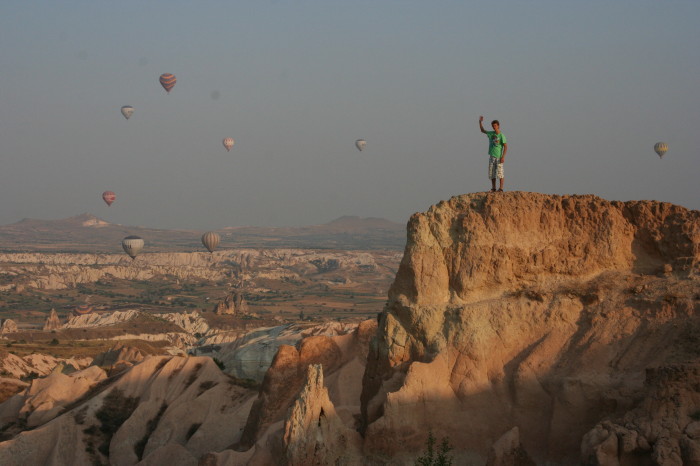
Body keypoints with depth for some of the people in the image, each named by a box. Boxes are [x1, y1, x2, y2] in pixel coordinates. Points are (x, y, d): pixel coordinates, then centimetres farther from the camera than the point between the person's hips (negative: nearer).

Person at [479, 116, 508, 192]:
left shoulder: (501, 136, -8)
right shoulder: (491, 134, 9)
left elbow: (506, 146, -9)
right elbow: (482, 130, 23)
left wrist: (503, 157, -16)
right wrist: (480, 122, 11)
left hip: (499, 157, -6)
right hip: (492, 156, 6)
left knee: (499, 173, -7)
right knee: (491, 173, 6)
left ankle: (501, 188, -5)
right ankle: (493, 188, 12)